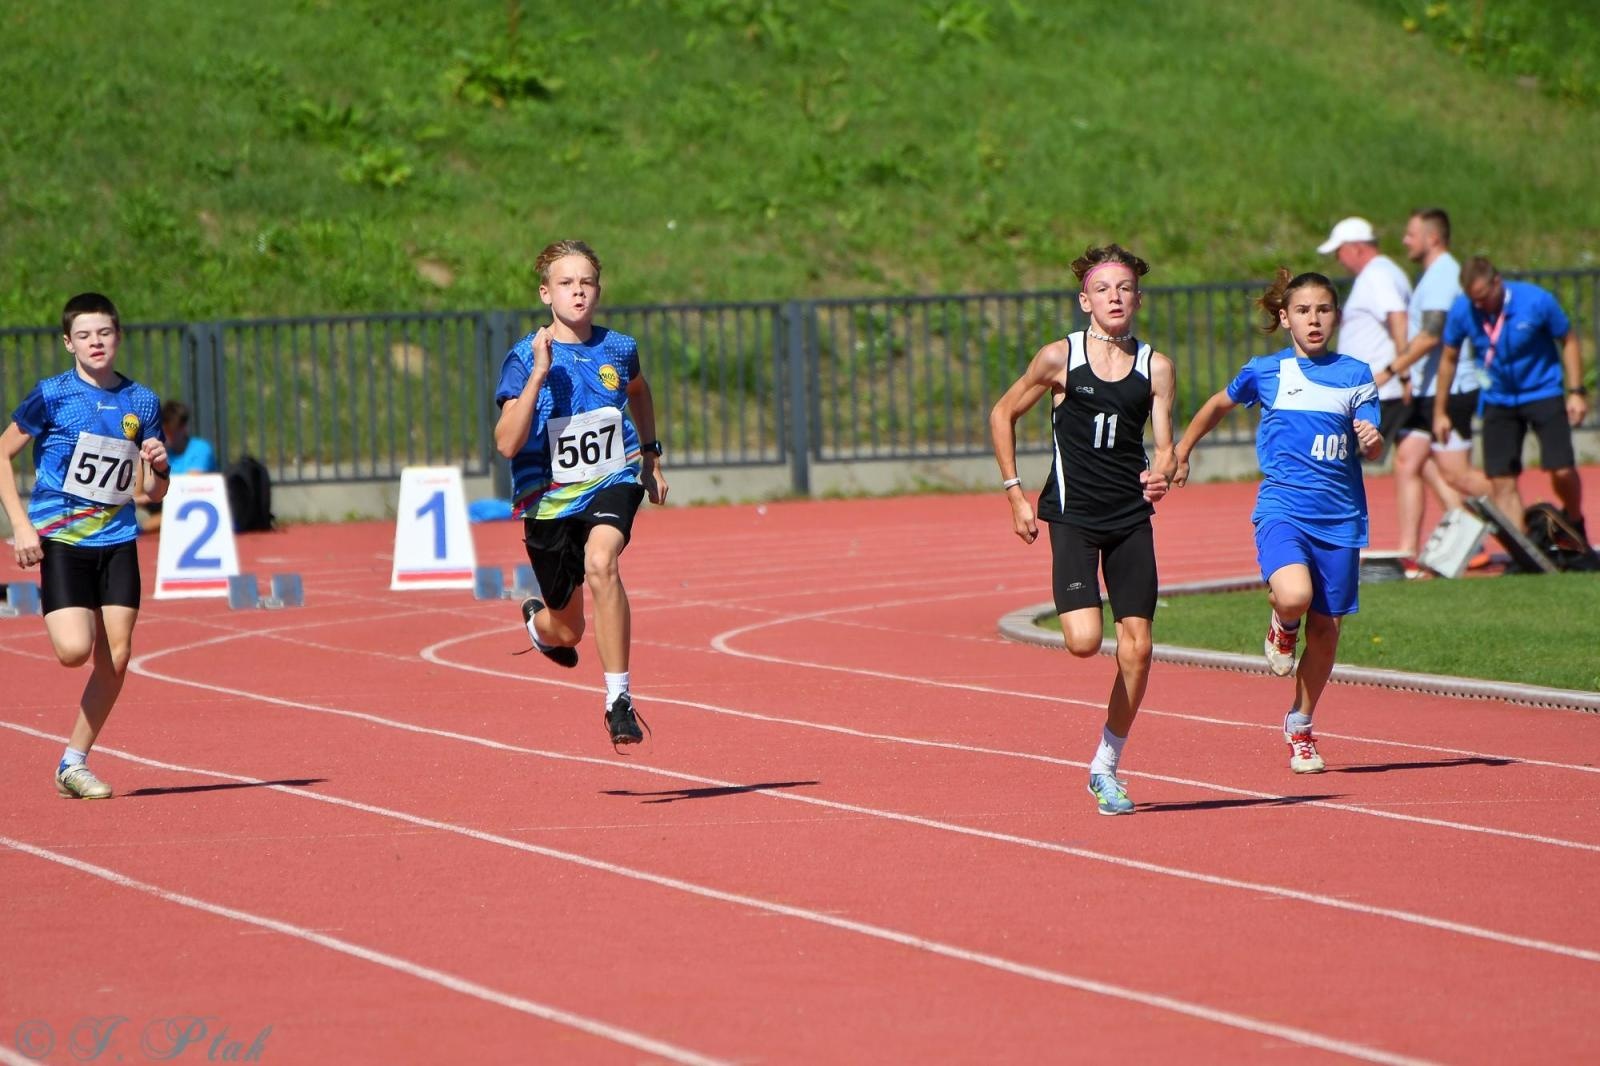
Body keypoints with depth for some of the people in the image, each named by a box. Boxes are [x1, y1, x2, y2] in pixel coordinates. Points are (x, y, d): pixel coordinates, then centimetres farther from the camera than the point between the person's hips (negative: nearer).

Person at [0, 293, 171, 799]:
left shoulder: (141, 402, 7)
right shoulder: (52, 395, -5)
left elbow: (154, 492, 14)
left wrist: (158, 466, -10)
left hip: (117, 540, 4)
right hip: (59, 540, -4)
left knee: (115, 658, 0)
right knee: (74, 650, -21)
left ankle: (73, 763, 13)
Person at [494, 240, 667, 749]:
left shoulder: (617, 349, -3)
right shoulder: (524, 358, -13)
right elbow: (507, 443, -24)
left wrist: (651, 455, 22)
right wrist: (539, 374, -30)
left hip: (612, 483, 0)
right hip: (549, 497, 0)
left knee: (600, 564, -33)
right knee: (567, 633, 11)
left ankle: (618, 698, -26)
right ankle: (538, 619, 52)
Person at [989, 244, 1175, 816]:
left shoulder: (1155, 367, 2)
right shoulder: (1060, 358, -3)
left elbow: (1163, 445, 1)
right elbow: (1003, 414, 8)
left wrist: (1161, 477, -22)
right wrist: (1014, 492, 3)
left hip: (1131, 517, 3)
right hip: (1073, 515, -3)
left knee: (1137, 647, -1)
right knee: (1083, 640, -20)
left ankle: (1106, 767, 14)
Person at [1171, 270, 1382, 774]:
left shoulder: (1355, 374, 6)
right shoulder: (1265, 372, 3)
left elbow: (1372, 450, 5)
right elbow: (1218, 405, 22)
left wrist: (1372, 442, -18)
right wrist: (1181, 452, 28)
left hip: (1340, 518, 2)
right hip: (1283, 509, -2)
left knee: (1326, 625, 6)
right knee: (1294, 597, -30)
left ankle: (1300, 726, 27)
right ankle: (1282, 626, 8)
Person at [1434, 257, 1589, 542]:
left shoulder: (1536, 301, -20)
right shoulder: (1462, 310, -13)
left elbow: (1569, 341, -4)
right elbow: (1449, 358, 3)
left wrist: (1576, 391, -9)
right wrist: (1440, 411, 7)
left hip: (1543, 393, -3)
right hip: (1498, 399, 3)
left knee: (1562, 471, -13)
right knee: (1501, 480, -6)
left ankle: (1575, 526, 16)